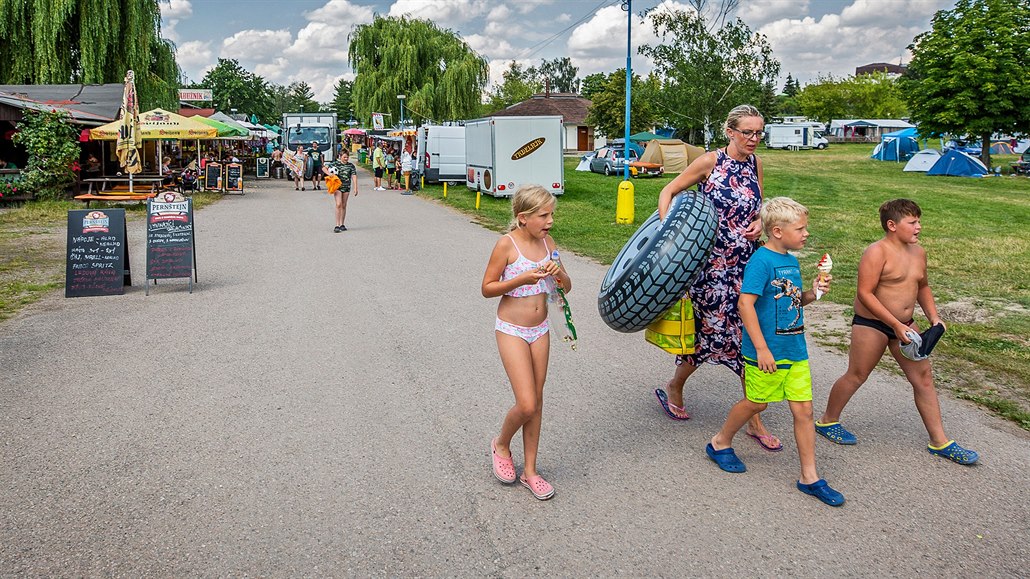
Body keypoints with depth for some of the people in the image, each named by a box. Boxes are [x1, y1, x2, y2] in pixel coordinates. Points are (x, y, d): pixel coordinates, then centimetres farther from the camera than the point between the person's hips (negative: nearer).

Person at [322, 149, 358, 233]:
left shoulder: (351, 166, 5)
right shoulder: (335, 163, 0)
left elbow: (354, 176, 1)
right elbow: (324, 168, 2)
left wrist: (355, 188, -6)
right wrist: (329, 174, -17)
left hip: (346, 187, 3)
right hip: (337, 186, -3)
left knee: (344, 206, 9)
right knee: (338, 204, -14)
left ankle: (342, 224, 19)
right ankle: (337, 225, -14)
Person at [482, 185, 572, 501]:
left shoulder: (547, 243, 3)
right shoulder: (507, 244, -14)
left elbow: (567, 288, 10)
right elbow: (487, 288, -11)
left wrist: (559, 274, -13)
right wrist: (522, 279, -23)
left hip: (540, 330, 6)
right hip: (511, 331, -6)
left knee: (536, 401, 9)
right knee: (527, 405, -10)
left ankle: (530, 471, 22)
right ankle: (501, 445, 22)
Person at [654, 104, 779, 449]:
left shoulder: (755, 163, 8)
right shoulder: (710, 162, -8)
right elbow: (669, 192, -4)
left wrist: (759, 223, -3)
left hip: (747, 262, 5)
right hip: (711, 261, -5)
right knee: (712, 329, 2)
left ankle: (754, 420, 15)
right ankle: (674, 388, 30)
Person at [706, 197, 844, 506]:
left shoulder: (792, 261, 10)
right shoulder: (761, 260, -17)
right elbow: (745, 303, -24)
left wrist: (812, 293, 0)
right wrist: (761, 348, -24)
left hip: (795, 350, 7)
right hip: (766, 352, -7)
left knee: (804, 410, 6)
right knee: (756, 403, 10)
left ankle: (809, 477, 16)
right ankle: (720, 443, 35)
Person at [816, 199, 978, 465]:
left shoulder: (918, 253, 7)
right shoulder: (877, 252, -18)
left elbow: (922, 287, 22)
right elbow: (865, 293, -22)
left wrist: (934, 317, 8)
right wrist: (896, 325, -23)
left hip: (904, 325, 8)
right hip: (870, 324, -7)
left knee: (923, 376, 6)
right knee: (856, 376, 4)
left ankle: (939, 441, 15)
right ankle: (828, 421, 25)